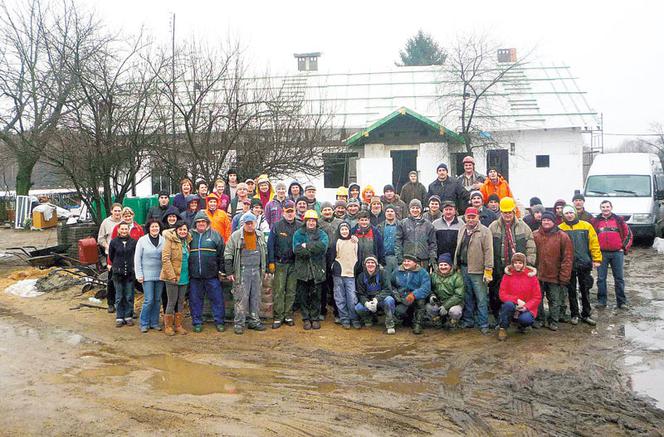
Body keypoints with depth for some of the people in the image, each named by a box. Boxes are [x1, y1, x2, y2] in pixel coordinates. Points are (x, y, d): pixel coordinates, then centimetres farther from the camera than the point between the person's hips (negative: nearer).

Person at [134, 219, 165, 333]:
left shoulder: (163, 241, 2)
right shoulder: (142, 240, -2)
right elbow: (137, 258, 0)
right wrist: (139, 274, -4)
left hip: (160, 275, 3)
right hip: (147, 275, -3)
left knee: (157, 300, 8)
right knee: (149, 300, -5)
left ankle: (154, 322, 20)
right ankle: (144, 323, 9)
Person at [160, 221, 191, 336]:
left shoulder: (187, 241, 9)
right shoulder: (170, 240, -10)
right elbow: (165, 259, -15)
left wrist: (189, 273, 9)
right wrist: (172, 275, -18)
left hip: (184, 277, 6)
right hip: (172, 277, -6)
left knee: (181, 302, 12)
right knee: (172, 302, 0)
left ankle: (179, 325, 21)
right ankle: (168, 326, 12)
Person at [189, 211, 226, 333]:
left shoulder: (215, 235, 3)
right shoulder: (190, 235, 6)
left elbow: (221, 254, 4)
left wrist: (221, 270, 1)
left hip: (212, 274, -1)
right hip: (194, 275, 1)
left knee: (217, 298, 3)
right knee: (195, 299, 7)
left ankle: (219, 322, 14)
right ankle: (197, 322, 19)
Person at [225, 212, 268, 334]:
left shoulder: (260, 235, 10)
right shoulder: (236, 236, -5)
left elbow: (264, 252, 19)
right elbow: (228, 254, -3)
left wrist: (264, 269, 16)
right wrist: (229, 272, -6)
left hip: (257, 270, 5)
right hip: (242, 271, -5)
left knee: (256, 297, 10)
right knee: (241, 298, -5)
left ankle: (254, 321, 20)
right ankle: (239, 323, 3)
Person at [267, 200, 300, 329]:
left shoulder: (300, 227, 6)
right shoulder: (276, 226, 1)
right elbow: (270, 245, 0)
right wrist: (271, 262, -6)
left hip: (294, 264, 2)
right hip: (280, 263, -2)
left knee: (291, 291, 7)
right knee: (279, 291, -4)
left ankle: (288, 316, 15)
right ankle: (278, 317, 0)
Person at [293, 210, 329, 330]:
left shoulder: (322, 234, 7)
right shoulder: (298, 233, 5)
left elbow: (323, 246, -15)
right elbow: (297, 249, -11)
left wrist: (307, 246, -15)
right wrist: (313, 250, -14)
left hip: (317, 269, 0)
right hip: (302, 269, 0)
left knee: (316, 295, 5)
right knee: (304, 295, 5)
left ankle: (315, 318, 16)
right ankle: (306, 319, 15)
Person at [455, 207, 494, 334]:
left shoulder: (484, 231, -6)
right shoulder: (462, 230, 13)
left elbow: (488, 251, -10)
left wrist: (488, 270, -14)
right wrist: (457, 265, 12)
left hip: (477, 270, -5)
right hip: (463, 268, 6)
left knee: (481, 298, -1)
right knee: (467, 297, 14)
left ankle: (483, 324, 8)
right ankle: (468, 321, 25)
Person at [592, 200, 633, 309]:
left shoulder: (619, 220, 7)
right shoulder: (595, 221, 7)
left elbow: (628, 234, 10)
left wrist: (624, 248, 2)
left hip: (617, 252, 0)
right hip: (601, 253, 0)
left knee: (619, 278, 3)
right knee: (601, 278, 1)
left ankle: (621, 302, 9)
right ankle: (601, 301, 9)